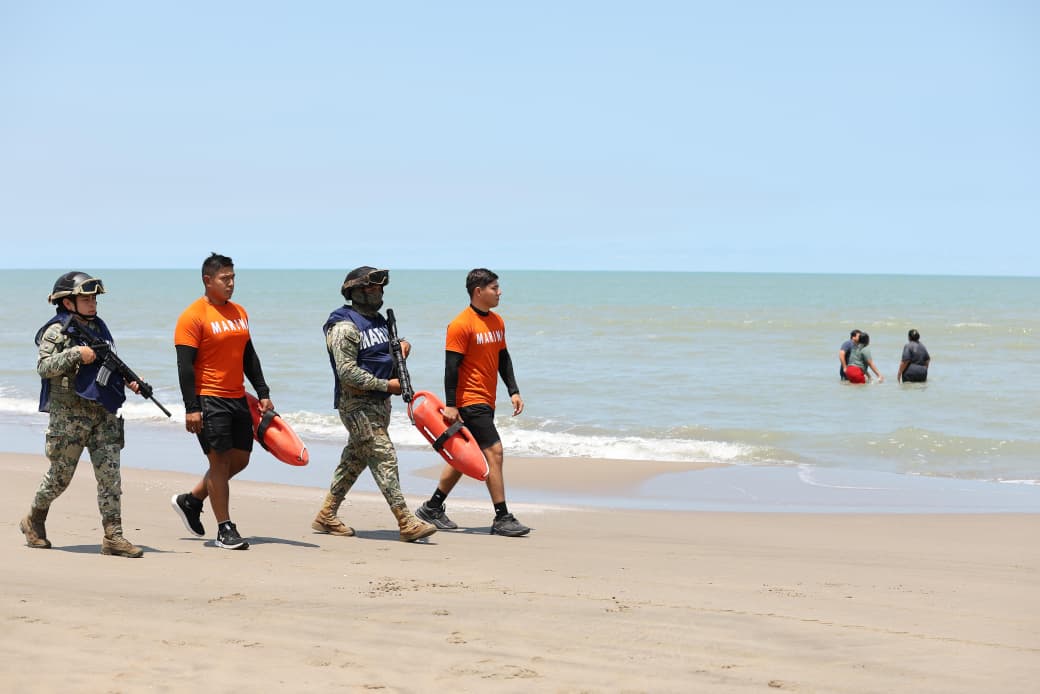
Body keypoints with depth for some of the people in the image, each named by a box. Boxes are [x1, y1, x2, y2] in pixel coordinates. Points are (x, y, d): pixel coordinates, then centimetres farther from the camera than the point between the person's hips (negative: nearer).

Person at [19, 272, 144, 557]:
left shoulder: (98, 327, 14)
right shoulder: (57, 331, -7)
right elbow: (43, 367, -17)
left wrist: (128, 379, 8)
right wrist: (75, 354, -24)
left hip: (104, 413, 6)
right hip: (69, 413, -6)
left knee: (110, 475, -3)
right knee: (60, 475, 6)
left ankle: (113, 536, -4)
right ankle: (34, 521, 30)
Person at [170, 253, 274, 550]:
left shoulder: (239, 313, 13)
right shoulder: (193, 316, -10)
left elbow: (249, 356, 20)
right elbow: (185, 365, -14)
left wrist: (263, 392, 13)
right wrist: (191, 408, -19)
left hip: (237, 398, 8)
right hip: (209, 400, -8)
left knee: (240, 459, 11)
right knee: (220, 461, -6)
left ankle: (190, 501, 28)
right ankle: (225, 530, 1)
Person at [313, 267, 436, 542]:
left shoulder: (378, 320, 14)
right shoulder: (345, 327, -14)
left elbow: (386, 350, 32)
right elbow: (347, 372, -21)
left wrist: (403, 344, 7)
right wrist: (386, 385, -20)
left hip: (379, 402, 9)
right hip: (357, 403, -9)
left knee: (354, 459, 14)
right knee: (384, 458, -13)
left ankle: (326, 517, 24)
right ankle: (407, 524, -15)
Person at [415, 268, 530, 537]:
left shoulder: (497, 322, 13)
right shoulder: (461, 325, -13)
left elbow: (503, 358, 20)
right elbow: (451, 366, -15)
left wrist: (513, 391, 11)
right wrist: (450, 405, -18)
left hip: (486, 402, 9)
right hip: (471, 400, -9)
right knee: (494, 451, -12)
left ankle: (433, 508, 25)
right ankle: (502, 519, -9)